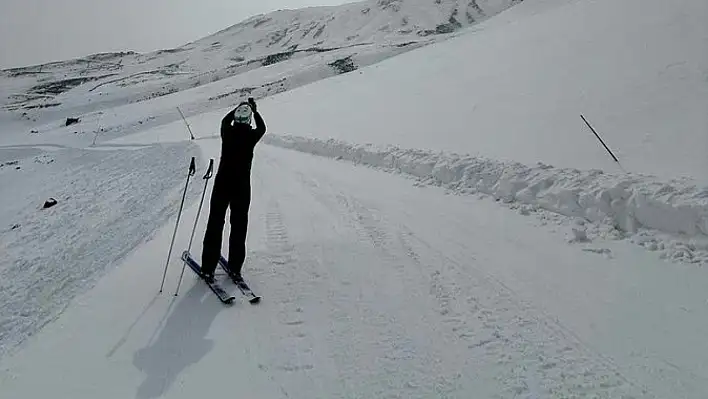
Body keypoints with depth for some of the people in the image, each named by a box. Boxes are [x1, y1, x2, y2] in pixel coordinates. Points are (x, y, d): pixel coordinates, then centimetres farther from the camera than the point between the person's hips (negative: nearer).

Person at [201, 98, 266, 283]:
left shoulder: (227, 132, -7)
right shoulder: (251, 136, -10)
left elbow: (225, 120, 18)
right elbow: (262, 128, 14)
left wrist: (239, 107, 29)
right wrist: (254, 110, 25)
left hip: (222, 185, 1)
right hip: (242, 188, -1)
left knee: (215, 225, 10)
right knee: (239, 227, 11)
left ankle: (208, 268, 15)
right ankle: (235, 269, 17)